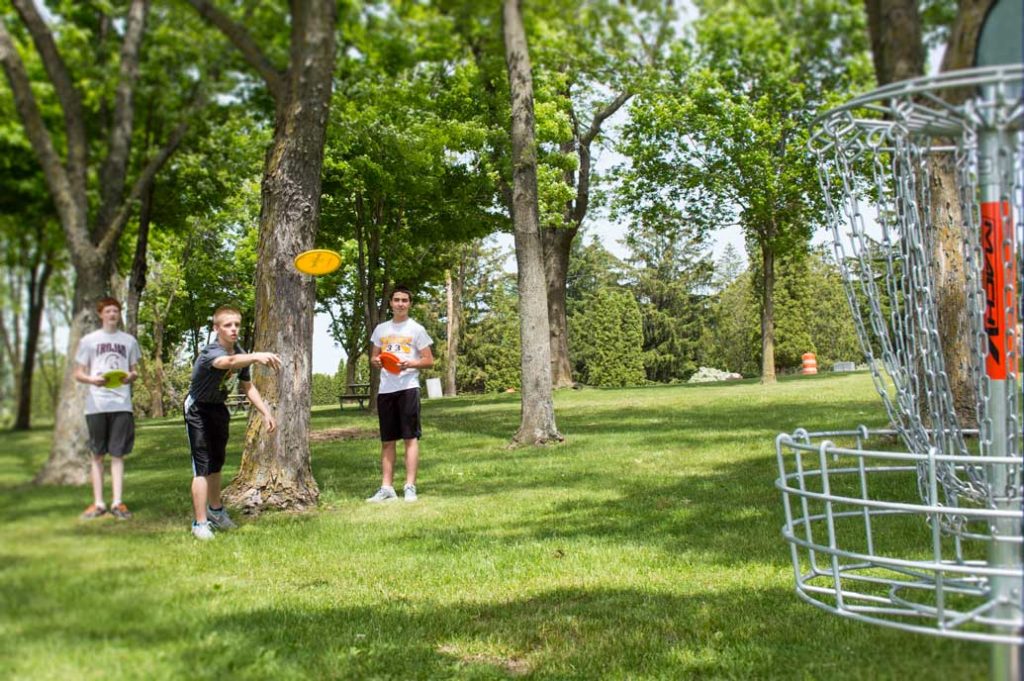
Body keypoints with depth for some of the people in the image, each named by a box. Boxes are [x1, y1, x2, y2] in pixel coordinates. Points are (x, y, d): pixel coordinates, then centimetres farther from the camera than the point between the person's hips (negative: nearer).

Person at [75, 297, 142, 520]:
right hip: (96, 405, 0)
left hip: (121, 404, 1)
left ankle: (117, 502, 2)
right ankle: (98, 503, 9)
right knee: (98, 454, 5)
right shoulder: (88, 340, 7)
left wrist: (131, 376, -8)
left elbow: (135, 370, 16)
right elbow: (78, 373, 7)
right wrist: (92, 379, -14)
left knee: (117, 454, 1)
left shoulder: (129, 340, 11)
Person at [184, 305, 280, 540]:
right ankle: (200, 523, -7)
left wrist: (265, 412, 0)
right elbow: (228, 362, -55)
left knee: (216, 463, 20)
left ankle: (215, 510, 39)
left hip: (219, 409, 7)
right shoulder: (210, 353, -30)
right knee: (202, 467, -12)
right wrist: (256, 357, -73)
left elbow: (247, 386, 8)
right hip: (198, 410, -7)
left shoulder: (241, 353, -6)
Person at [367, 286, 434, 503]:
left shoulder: (416, 329, 3)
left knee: (410, 437, -5)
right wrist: (376, 361, -4)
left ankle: (410, 487, -3)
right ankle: (387, 488, 10)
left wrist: (410, 364, -17)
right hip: (385, 389, 4)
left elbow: (429, 361, 1)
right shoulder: (381, 329, 15)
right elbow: (373, 357, 20)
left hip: (408, 387, -4)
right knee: (387, 441, 7)